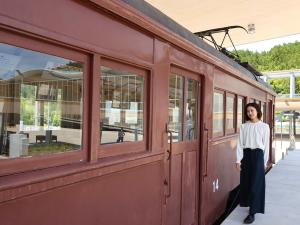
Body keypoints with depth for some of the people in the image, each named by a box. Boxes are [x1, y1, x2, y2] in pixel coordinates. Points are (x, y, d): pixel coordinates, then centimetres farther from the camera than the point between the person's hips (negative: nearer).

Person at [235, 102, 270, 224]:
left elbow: (266, 145, 3)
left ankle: (252, 213, 1)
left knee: (256, 183, -4)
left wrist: (265, 161, 2)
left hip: (258, 155, -2)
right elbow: (240, 144, 1)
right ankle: (248, 203, 36)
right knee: (246, 181, 11)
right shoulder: (243, 126, 4)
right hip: (246, 155, 3)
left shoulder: (264, 126, 0)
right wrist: (238, 160, -5)